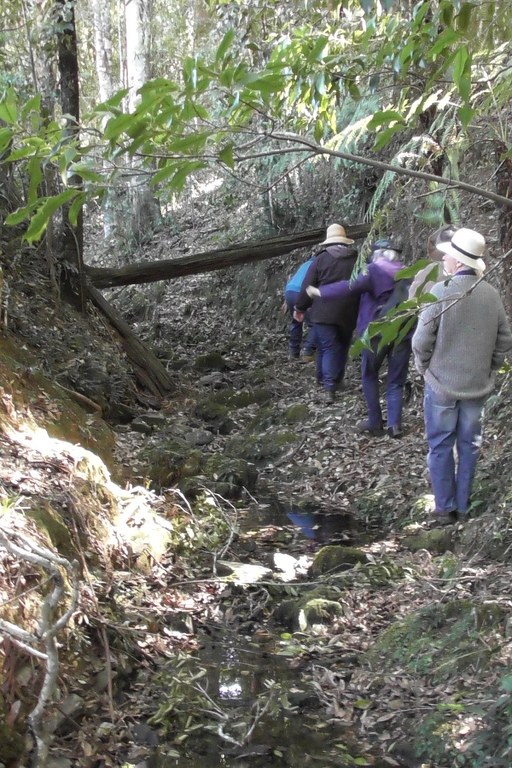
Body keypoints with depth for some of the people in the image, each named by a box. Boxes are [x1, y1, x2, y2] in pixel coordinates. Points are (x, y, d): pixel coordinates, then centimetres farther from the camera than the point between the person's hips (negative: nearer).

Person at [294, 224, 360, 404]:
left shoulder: (321, 259, -5)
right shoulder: (357, 259, 2)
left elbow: (308, 286, -4)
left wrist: (300, 308, 6)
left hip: (324, 313, -2)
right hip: (348, 313, 2)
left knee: (327, 348, 0)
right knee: (341, 347, 16)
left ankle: (328, 385, -6)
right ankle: (335, 381, 24)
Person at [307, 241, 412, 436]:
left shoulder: (374, 270, -3)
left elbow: (352, 286, -18)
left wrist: (320, 292, -17)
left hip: (377, 331, -3)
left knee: (370, 376, 14)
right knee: (396, 381, 10)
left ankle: (375, 423, 12)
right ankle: (395, 425, 1)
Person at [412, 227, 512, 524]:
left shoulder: (441, 292, -17)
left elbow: (422, 341, -14)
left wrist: (425, 369, 3)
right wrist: (487, 370, 15)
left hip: (442, 385, -3)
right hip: (478, 386, 4)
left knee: (441, 446, 9)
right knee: (469, 445, 14)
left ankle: (445, 508, 15)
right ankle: (463, 507, 22)